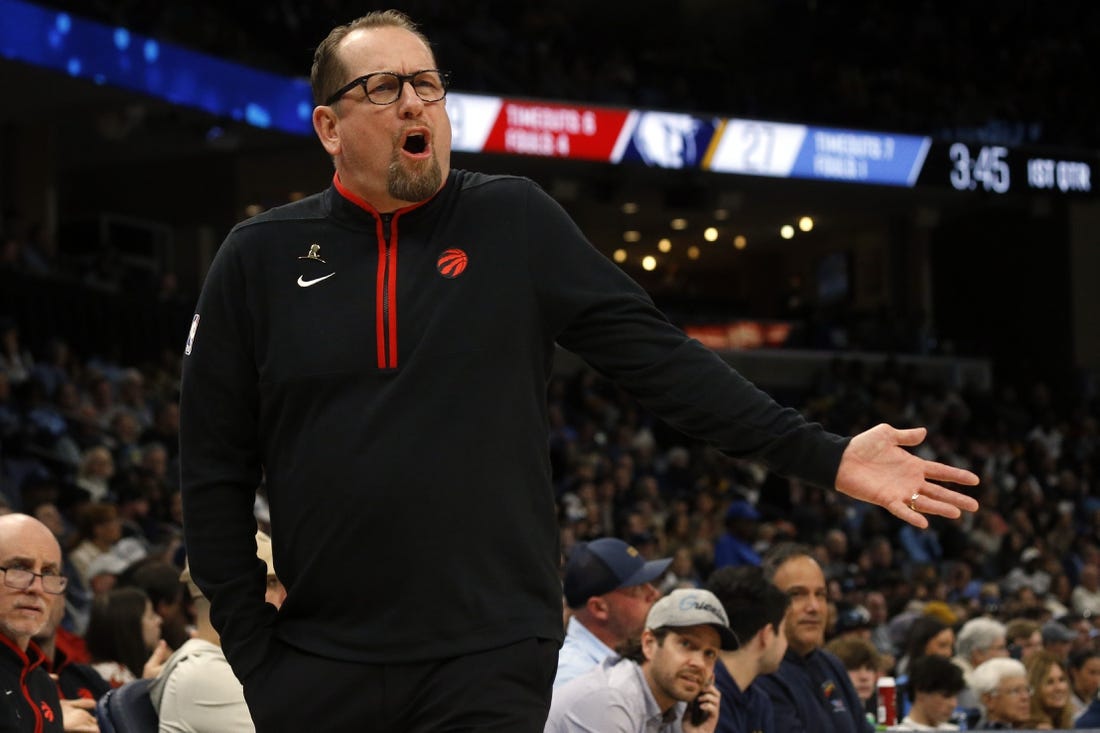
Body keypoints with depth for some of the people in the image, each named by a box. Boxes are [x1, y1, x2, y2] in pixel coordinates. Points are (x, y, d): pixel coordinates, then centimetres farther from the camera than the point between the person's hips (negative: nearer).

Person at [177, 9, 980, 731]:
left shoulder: (515, 224, 3)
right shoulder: (263, 257, 3)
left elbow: (659, 357, -2)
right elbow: (215, 468, 6)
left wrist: (822, 456, -10)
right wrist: (252, 648, 0)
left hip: (493, 661, -1)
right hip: (318, 666, 1)